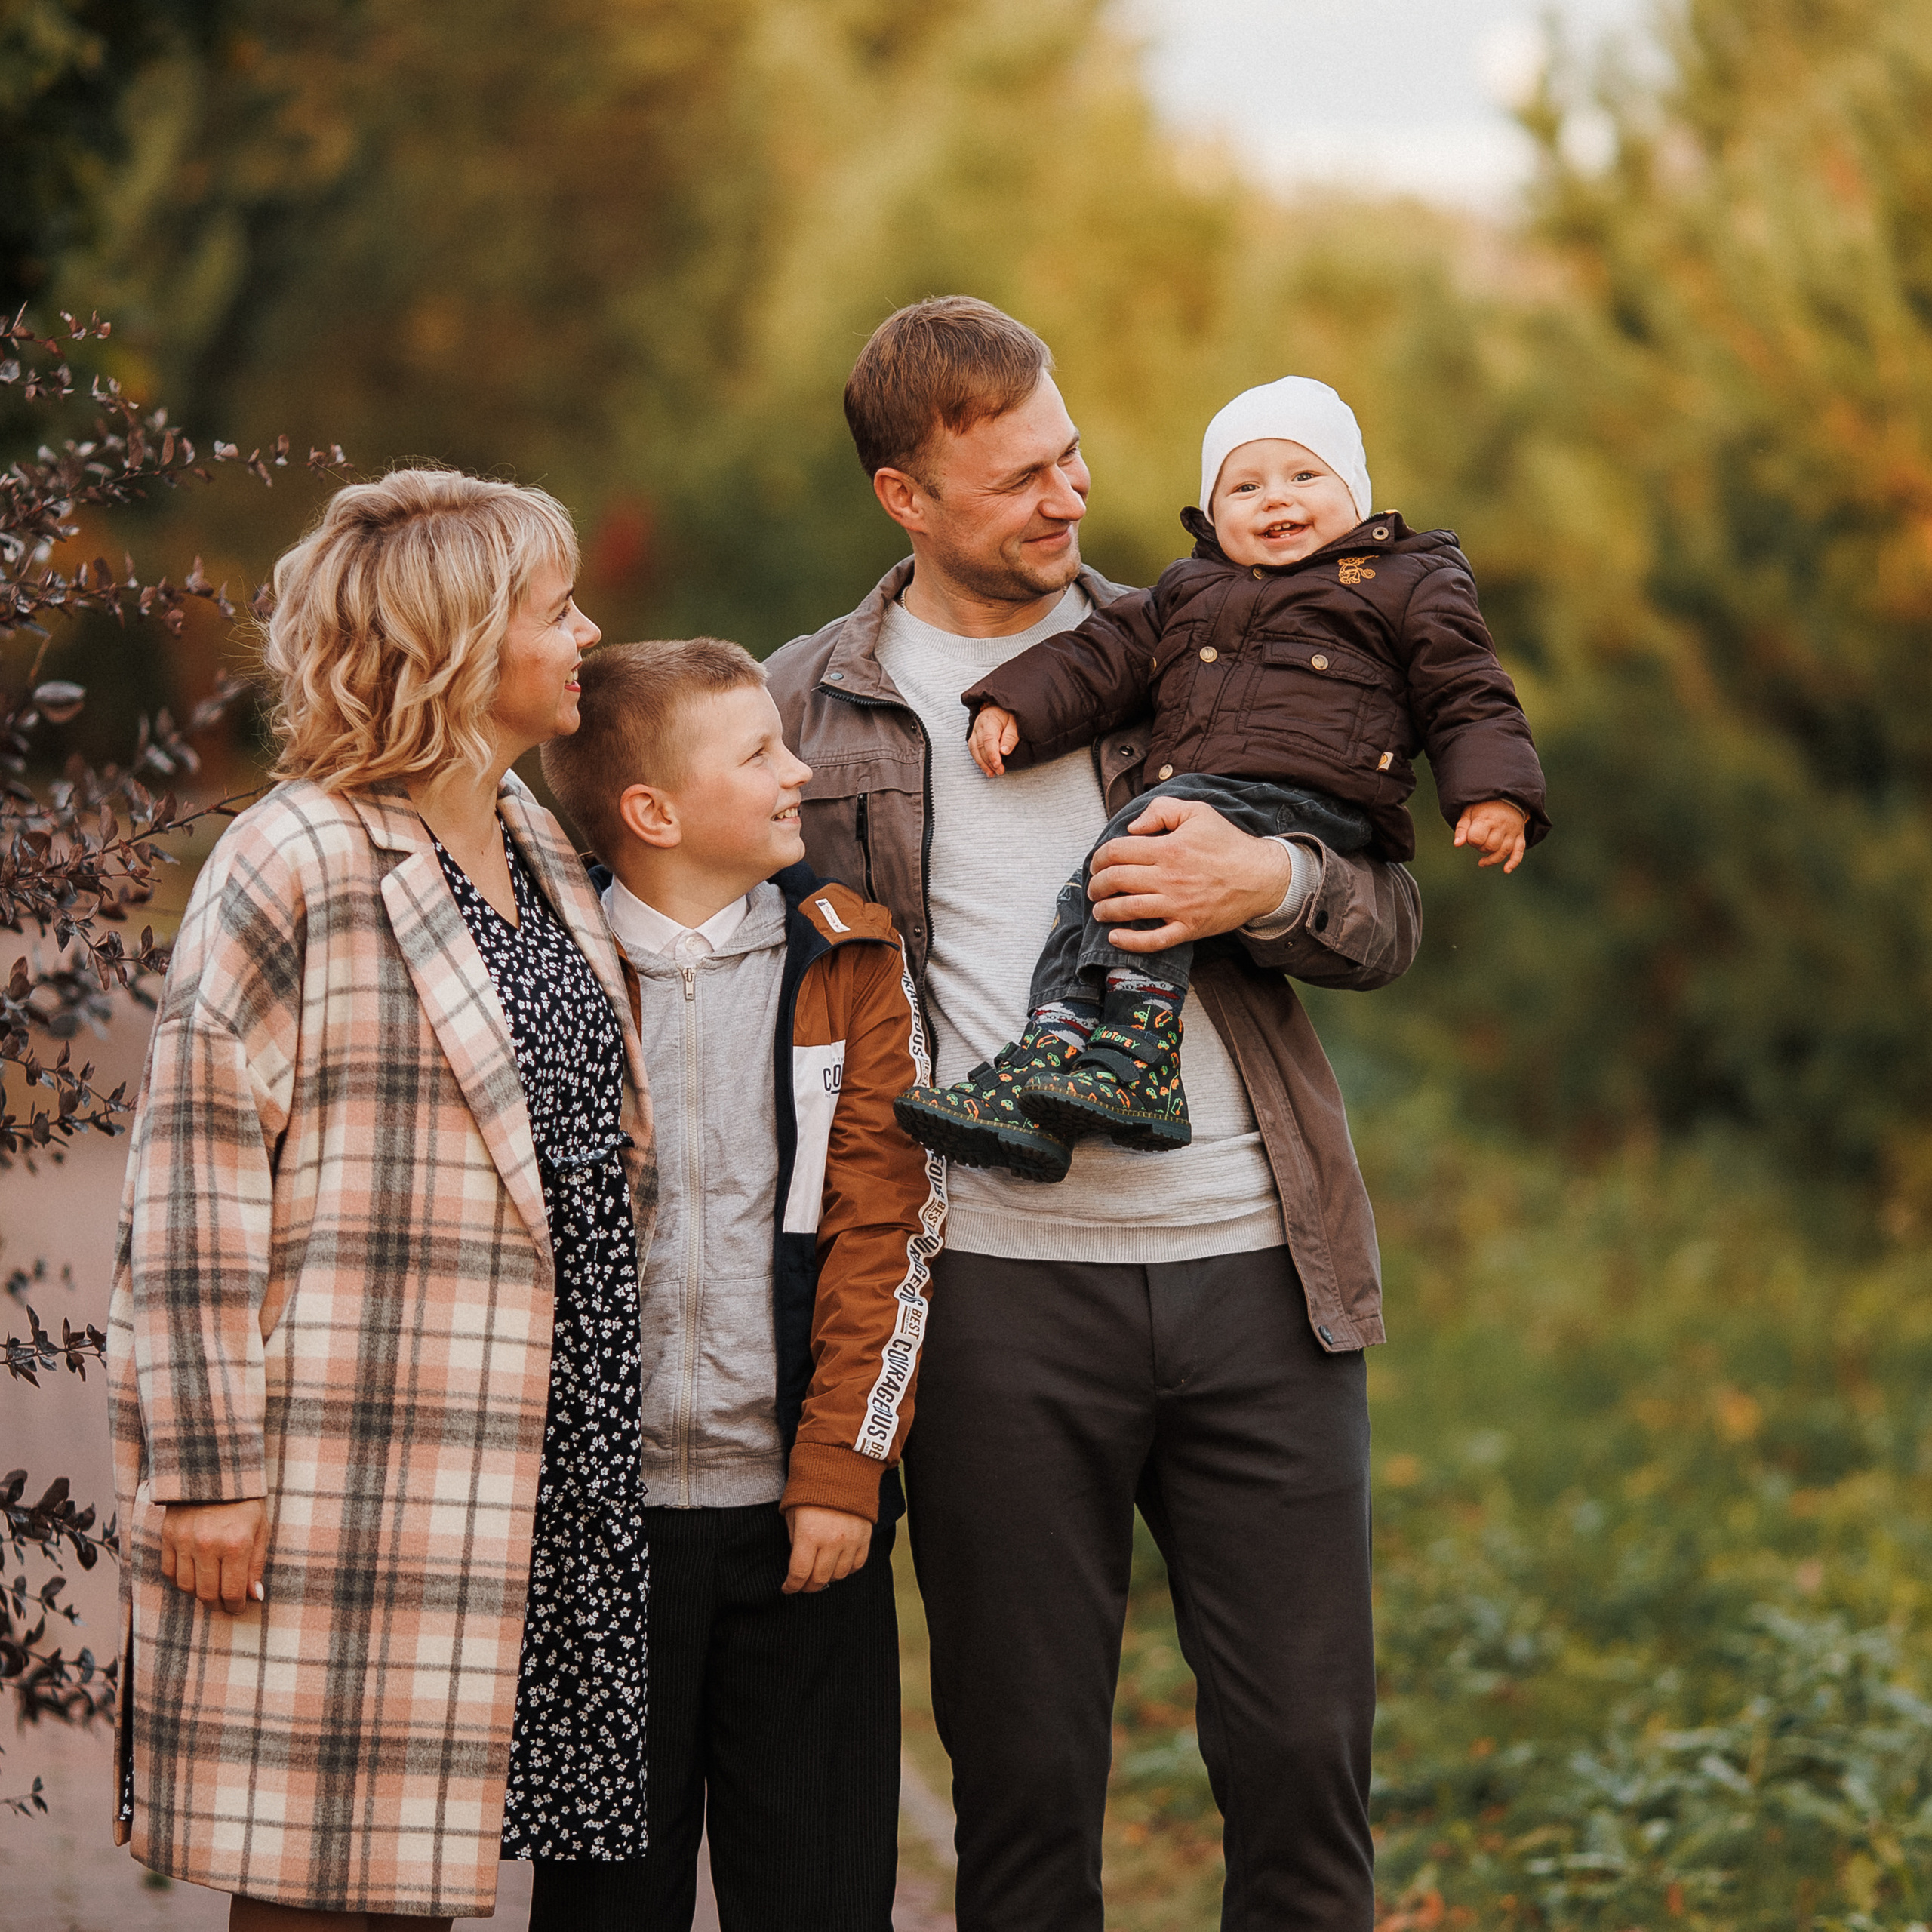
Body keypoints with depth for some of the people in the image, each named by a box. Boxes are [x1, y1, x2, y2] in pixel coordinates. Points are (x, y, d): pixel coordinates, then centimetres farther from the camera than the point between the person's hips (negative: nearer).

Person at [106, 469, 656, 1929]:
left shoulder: (540, 850, 15)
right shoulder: (296, 865, -9)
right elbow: (195, 1185, -11)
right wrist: (204, 1467, -14)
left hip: (537, 1460, 7)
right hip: (347, 1464, -7)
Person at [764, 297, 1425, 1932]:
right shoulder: (809, 710, 7)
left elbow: (1390, 924, 12)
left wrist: (1270, 885, -11)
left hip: (1254, 1270, 1)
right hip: (995, 1296, -1)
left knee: (1306, 1755, 2)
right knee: (1025, 1771, 3)